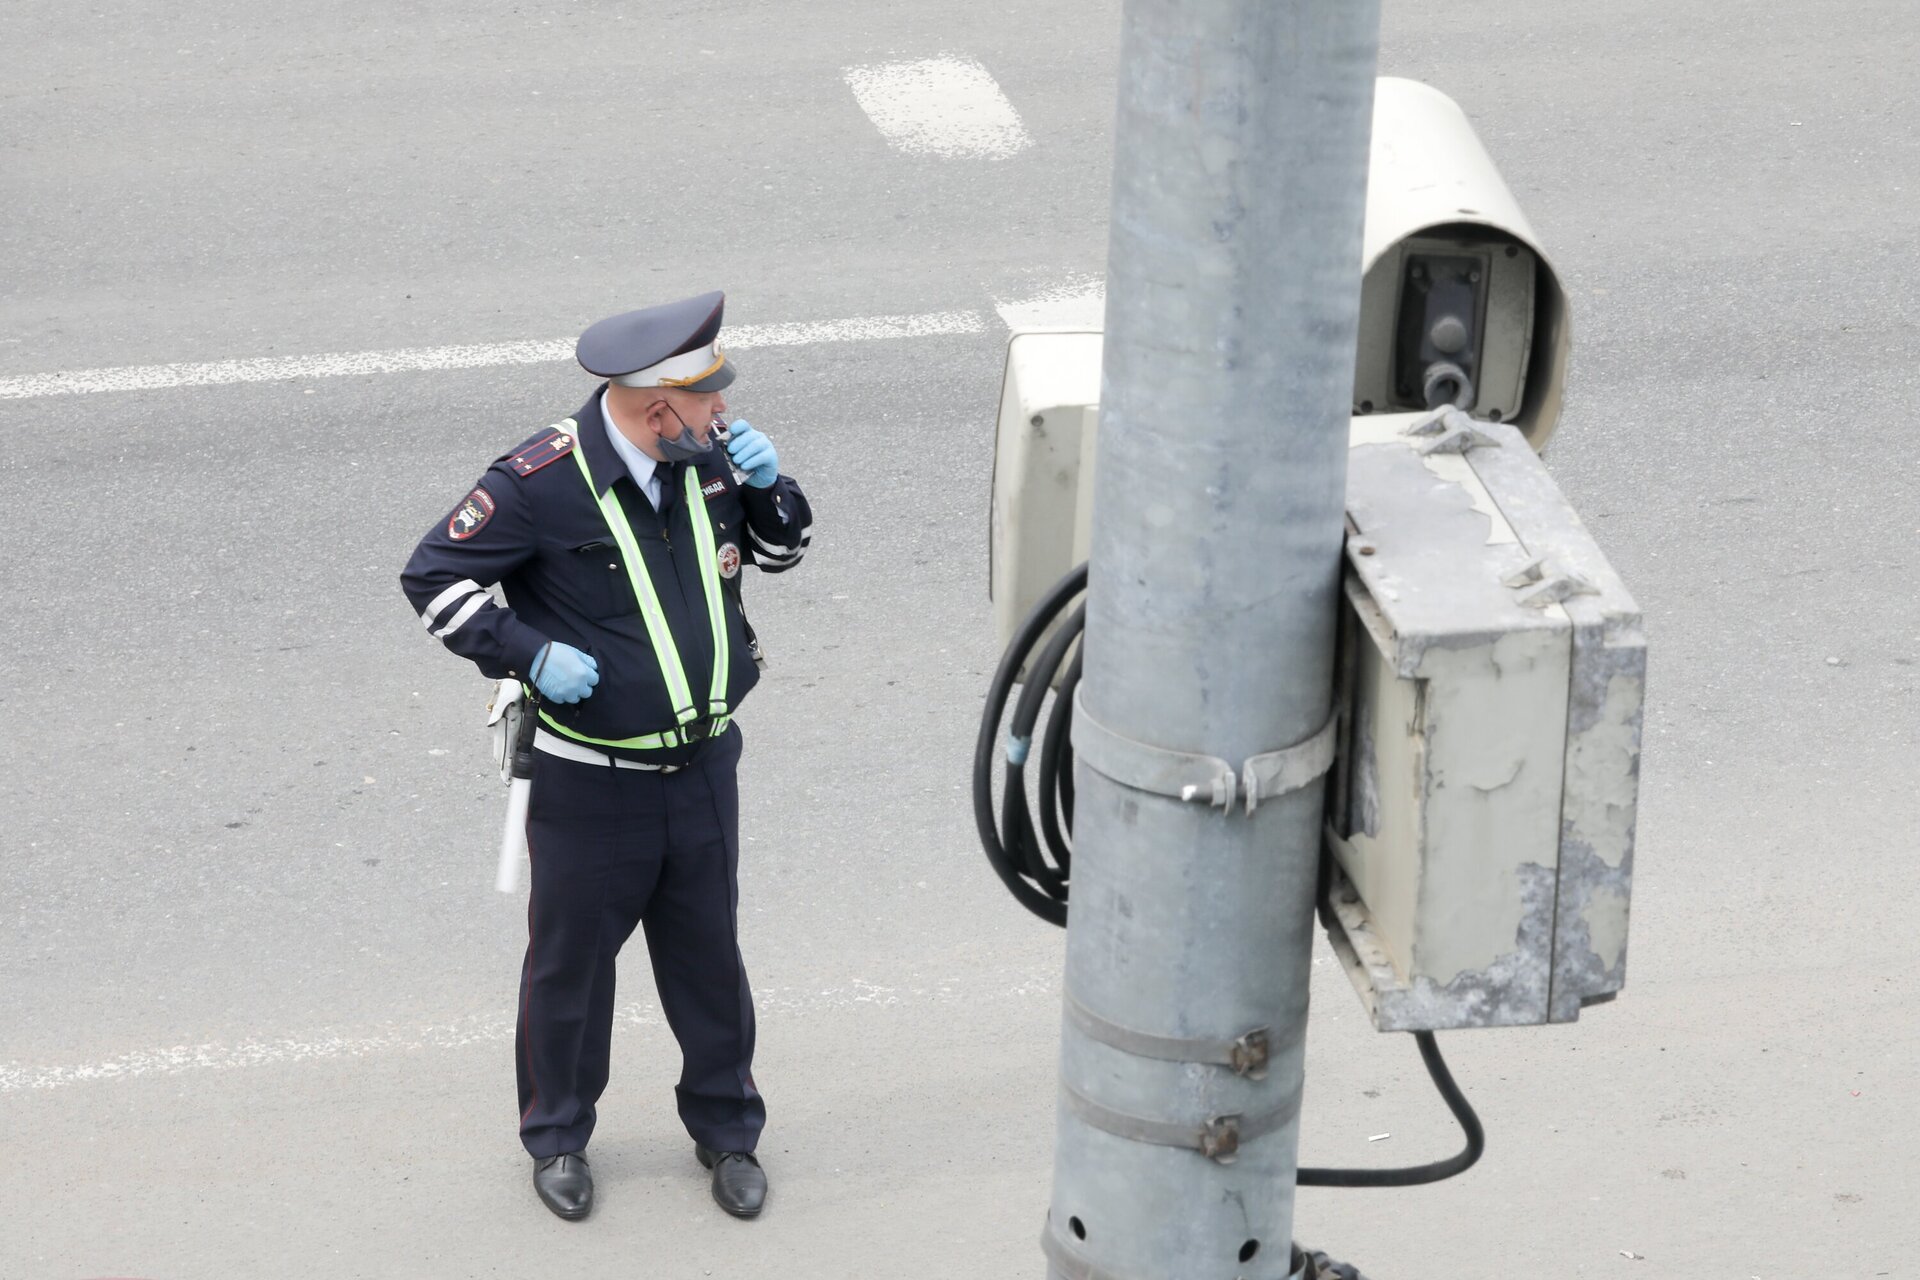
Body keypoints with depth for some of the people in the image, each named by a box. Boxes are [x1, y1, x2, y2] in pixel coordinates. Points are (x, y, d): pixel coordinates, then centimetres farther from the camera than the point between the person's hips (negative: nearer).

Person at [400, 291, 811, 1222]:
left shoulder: (707, 461, -4)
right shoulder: (542, 483, -21)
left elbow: (777, 551, 12)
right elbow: (433, 578, -13)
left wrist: (767, 486, -9)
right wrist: (531, 654, -23)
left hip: (703, 770, 4)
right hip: (590, 785, -4)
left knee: (708, 957, 16)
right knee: (570, 964, 12)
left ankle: (726, 1129, 33)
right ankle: (558, 1137, 31)